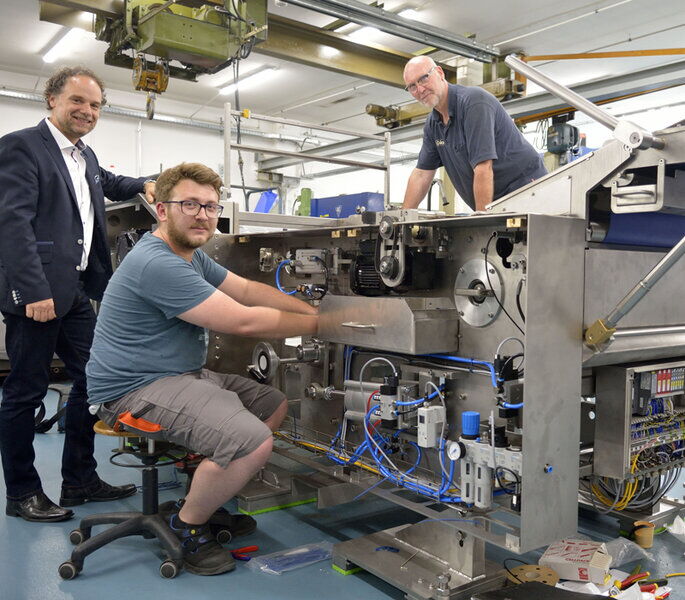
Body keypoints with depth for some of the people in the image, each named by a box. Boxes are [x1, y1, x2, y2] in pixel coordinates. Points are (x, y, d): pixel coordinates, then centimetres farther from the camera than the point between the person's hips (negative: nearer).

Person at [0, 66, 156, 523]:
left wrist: (143, 185, 20)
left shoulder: (86, 157, 17)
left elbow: (108, 184, 40)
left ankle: (80, 480, 23)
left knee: (92, 381, 10)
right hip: (38, 293, -8)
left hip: (78, 292, 9)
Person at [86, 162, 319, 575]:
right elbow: (243, 322, -23)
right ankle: (188, 526, 0)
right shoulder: (157, 263, -23)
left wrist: (314, 310, -1)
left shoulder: (192, 255, 12)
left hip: (181, 375, 11)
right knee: (252, 441, -27)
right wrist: (319, 325, -11)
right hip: (134, 390, -11)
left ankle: (212, 498, 21)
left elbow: (249, 289, 11)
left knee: (275, 405, 12)